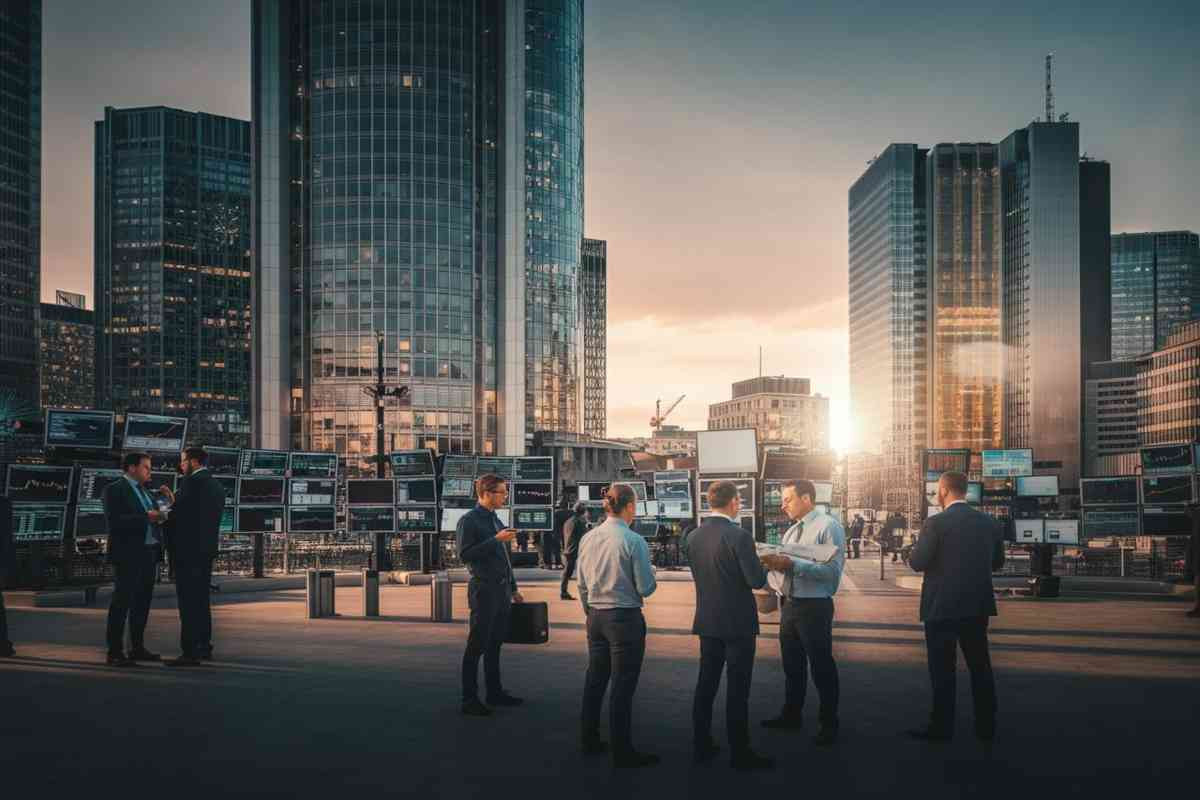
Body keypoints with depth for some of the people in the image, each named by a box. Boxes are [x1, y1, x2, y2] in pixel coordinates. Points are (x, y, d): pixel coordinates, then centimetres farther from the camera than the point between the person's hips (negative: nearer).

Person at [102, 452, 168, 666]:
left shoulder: (143, 492, 21)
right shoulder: (114, 490, -6)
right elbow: (113, 522, -18)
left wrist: (158, 518, 4)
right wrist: (145, 517, -22)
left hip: (148, 554, 8)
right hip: (128, 555, -8)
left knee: (143, 602, 11)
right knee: (122, 602, -6)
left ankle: (137, 648, 20)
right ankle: (115, 652, -3)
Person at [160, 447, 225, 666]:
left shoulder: (192, 482, -12)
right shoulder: (216, 485, 15)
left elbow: (179, 515, -16)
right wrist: (174, 502, 14)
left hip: (188, 549, -9)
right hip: (207, 549, 9)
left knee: (188, 602, -8)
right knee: (202, 600, 15)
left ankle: (189, 652, -8)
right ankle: (204, 647, 20)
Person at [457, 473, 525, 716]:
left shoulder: (495, 520, 16)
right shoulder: (469, 521, -9)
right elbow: (464, 555, -18)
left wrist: (513, 588, 21)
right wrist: (496, 540, -20)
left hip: (501, 590, 8)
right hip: (483, 589, -8)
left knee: (495, 644, 15)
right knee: (477, 645, -3)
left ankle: (495, 692, 24)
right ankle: (469, 699, 2)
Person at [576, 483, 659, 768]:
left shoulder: (587, 539, 2)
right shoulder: (634, 541, -16)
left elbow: (582, 584, 10)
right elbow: (646, 588, -14)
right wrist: (650, 579, 8)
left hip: (595, 616, 6)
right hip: (626, 618, -6)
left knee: (595, 679, 17)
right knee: (623, 685, 1)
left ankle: (589, 741, 29)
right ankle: (622, 752, 7)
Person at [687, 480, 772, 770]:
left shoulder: (695, 536, 2)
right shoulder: (739, 536, -19)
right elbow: (757, 581, -18)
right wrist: (763, 566, 4)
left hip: (707, 621, 6)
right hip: (737, 623, -6)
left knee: (706, 684, 14)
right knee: (737, 689, 1)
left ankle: (702, 746, 22)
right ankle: (740, 752, 9)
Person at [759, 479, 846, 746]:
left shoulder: (828, 527, -13)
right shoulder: (791, 531, 12)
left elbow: (832, 571, -23)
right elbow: (785, 567, 13)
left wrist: (792, 564, -28)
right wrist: (773, 562, -9)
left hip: (814, 607, -8)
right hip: (789, 604, 8)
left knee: (822, 667, 4)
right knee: (792, 664, 20)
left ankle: (829, 725, 18)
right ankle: (790, 716, 36)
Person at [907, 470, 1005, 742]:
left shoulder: (936, 523, -15)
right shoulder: (990, 523, 2)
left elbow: (918, 563, -14)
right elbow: (997, 562, 12)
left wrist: (914, 553, 7)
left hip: (942, 606, -5)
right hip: (977, 605, 5)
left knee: (942, 669, 3)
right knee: (980, 666, 14)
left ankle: (941, 727, 8)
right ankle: (987, 726, 19)